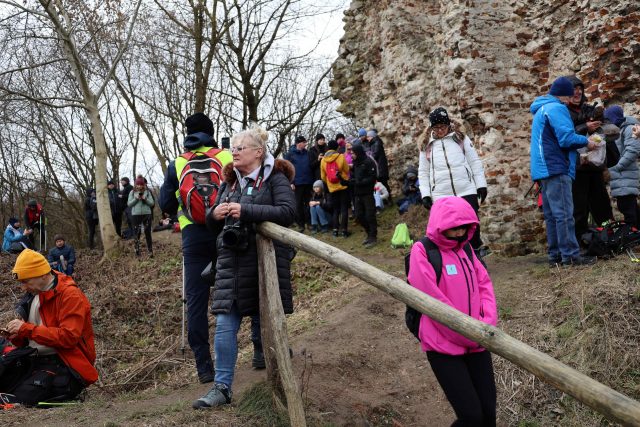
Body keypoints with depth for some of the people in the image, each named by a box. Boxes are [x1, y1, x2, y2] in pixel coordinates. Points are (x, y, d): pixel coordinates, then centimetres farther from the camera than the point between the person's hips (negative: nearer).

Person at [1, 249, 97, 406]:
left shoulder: (70, 295, -11)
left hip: (65, 366, -8)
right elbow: (27, 343, 22)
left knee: (14, 401, -27)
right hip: (36, 361, 8)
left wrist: (27, 329, -19)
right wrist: (16, 336, -2)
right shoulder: (33, 294, 15)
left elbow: (68, 337, -21)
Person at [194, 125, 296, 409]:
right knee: (224, 324, 0)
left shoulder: (275, 178, -2)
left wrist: (246, 210, -23)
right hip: (231, 261, 5)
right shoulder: (229, 182, 16)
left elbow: (288, 212, -18)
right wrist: (214, 215, -4)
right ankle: (222, 387, 7)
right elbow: (213, 225, 20)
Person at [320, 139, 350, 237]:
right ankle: (344, 230, 0)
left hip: (332, 188, 3)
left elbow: (323, 176, 7)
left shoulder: (323, 160, 0)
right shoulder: (341, 157, -9)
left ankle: (335, 230, 9)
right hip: (343, 186, -3)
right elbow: (347, 170, -2)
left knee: (335, 209, 12)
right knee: (344, 208, 2)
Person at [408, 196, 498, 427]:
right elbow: (434, 302, -17)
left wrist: (488, 323, -9)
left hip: (477, 342, 6)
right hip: (444, 345, -6)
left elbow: (484, 284, 8)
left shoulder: (465, 248, 9)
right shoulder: (422, 251, -12)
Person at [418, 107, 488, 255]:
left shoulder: (461, 138, 6)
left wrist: (481, 184, 1)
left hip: (466, 190, 0)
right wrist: (425, 194, 0)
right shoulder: (426, 145, 7)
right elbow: (423, 172, 9)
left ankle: (476, 249, 26)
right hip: (441, 195, 0)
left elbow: (475, 162, 7)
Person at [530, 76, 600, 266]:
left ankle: (555, 255, 10)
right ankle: (571, 255, -10)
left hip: (546, 169, 10)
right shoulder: (557, 108, -8)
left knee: (552, 215, 8)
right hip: (556, 168, -10)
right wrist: (586, 141, -1)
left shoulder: (541, 110, 23)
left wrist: (580, 143, 22)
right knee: (564, 213, -10)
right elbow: (566, 138, -17)